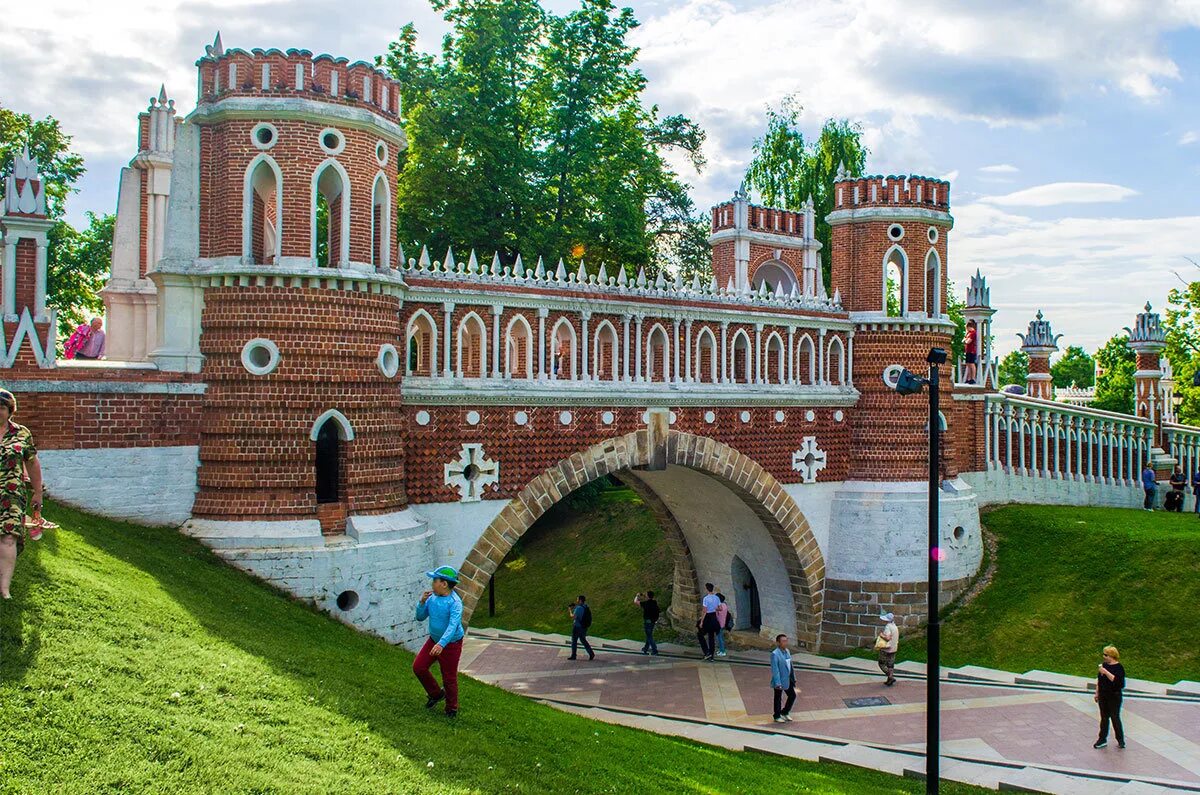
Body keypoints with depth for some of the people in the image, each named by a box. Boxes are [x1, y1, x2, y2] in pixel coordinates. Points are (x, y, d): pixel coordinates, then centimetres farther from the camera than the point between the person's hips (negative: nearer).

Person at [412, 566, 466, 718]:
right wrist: (422, 602, -14)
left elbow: (453, 625, -35)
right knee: (418, 667, 7)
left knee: (449, 678, 3)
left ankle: (452, 708, 25)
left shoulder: (454, 602, -25)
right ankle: (436, 694, 28)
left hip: (450, 644, -7)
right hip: (433, 640, 7)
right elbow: (420, 617, 4)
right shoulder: (432, 598, -4)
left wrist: (441, 644, -47)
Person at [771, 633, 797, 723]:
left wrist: (793, 678, 12)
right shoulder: (775, 654, -21)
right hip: (779, 681, -7)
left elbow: (790, 666, 11)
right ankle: (777, 716, 26)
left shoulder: (787, 651, 4)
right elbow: (775, 670, -22)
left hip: (788, 680, 7)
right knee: (778, 699, 9)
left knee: (792, 695, 15)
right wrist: (777, 683, -23)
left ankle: (785, 712, 35)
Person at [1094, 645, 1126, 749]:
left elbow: (1116, 680, -25)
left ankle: (1121, 740, 14)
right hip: (1103, 696, 6)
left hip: (1114, 697, -6)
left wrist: (1106, 672, -27)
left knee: (1115, 718, 0)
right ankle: (1102, 739, 17)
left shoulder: (1118, 667, -12)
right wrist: (1097, 693, 15)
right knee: (1104, 718, 11)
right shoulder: (1104, 665, 9)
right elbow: (1098, 680, 16)